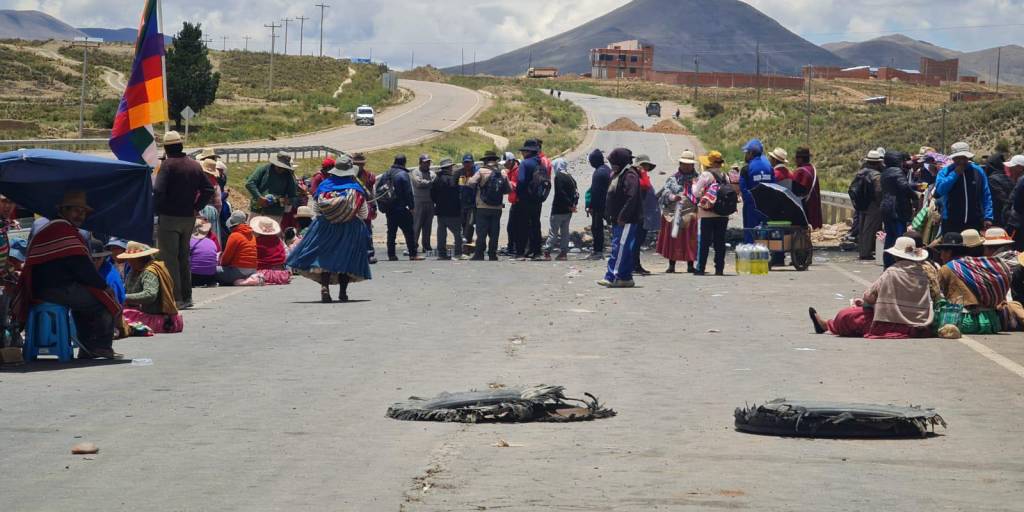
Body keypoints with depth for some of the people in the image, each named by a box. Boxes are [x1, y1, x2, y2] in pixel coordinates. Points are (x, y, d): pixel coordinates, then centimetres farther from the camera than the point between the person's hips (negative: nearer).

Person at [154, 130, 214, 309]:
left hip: (169, 218, -6)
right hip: (189, 219, 6)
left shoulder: (168, 165, -11)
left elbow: (158, 191, -21)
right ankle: (186, 297, 19)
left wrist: (156, 209, -8)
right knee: (184, 257, 17)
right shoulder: (195, 165, 8)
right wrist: (196, 207, 10)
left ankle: (176, 299, -7)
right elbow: (208, 190, 9)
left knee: (169, 259, -2)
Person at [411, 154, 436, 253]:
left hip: (430, 203, 5)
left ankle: (426, 246, 13)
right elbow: (419, 183, -16)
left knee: (428, 226, 8)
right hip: (419, 203, -5)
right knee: (416, 226, -7)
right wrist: (431, 182, -10)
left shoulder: (432, 174, 17)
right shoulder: (415, 173, 2)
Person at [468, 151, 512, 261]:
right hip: (497, 208, 3)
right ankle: (493, 255, 8)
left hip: (483, 208, -3)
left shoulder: (482, 171, -8)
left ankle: (479, 255, -2)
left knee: (481, 233, 0)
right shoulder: (502, 172, 2)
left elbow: (471, 183, -15)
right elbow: (509, 189, 5)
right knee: (494, 234, 8)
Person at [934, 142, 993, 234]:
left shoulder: (978, 171, 7)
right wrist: (955, 174, -14)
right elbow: (939, 190, -15)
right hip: (951, 223, -1)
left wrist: (987, 218, -1)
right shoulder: (945, 172, 3)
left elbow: (986, 196, 7)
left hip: (975, 223, 1)